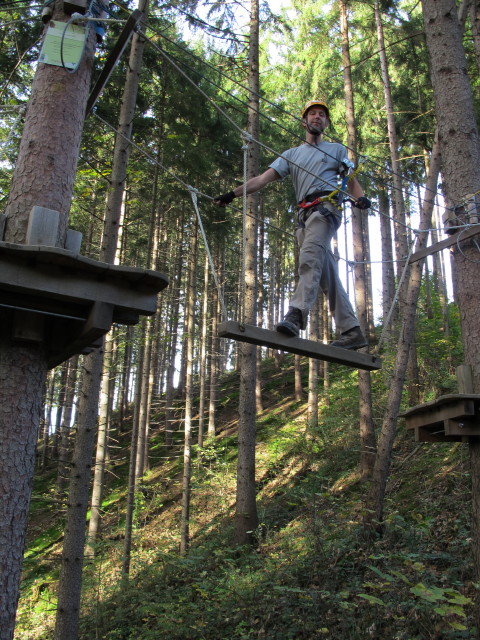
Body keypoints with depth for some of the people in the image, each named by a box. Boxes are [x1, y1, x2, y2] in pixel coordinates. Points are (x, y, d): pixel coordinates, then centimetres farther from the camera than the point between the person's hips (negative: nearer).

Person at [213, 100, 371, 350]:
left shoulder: (336, 149, 23)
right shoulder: (291, 155, 28)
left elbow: (352, 180, 17)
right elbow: (263, 178, 17)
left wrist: (360, 197, -7)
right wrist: (232, 194, 5)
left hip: (326, 206, -4)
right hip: (304, 215, 4)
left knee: (309, 257, -28)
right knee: (327, 275, -3)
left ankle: (296, 315, -42)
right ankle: (351, 331, -3)